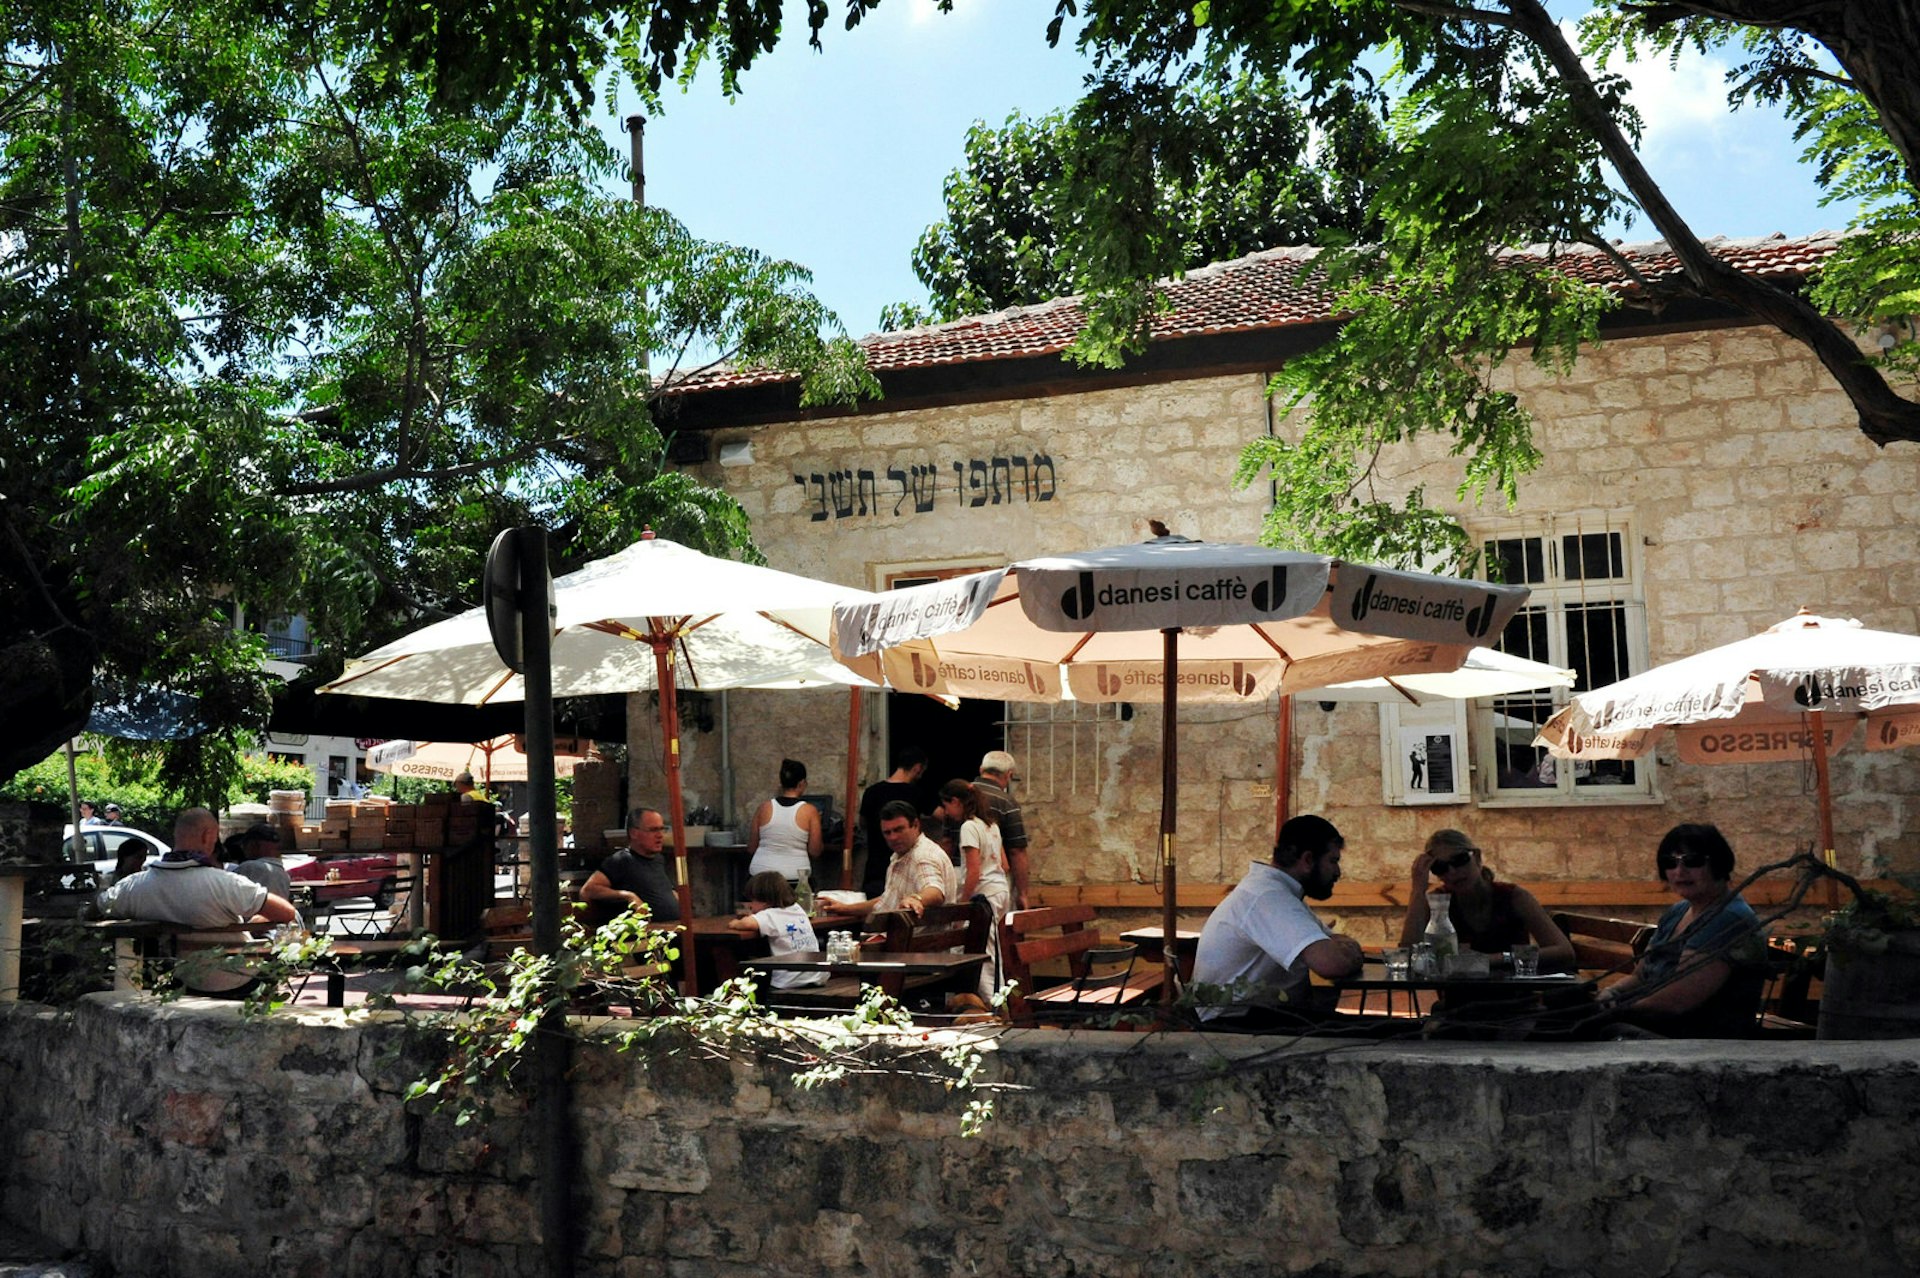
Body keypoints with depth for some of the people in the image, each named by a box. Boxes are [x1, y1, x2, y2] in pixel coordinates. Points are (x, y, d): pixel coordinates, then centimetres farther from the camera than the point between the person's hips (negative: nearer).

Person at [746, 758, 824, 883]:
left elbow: (751, 849, 8)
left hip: (760, 874, 2)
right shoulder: (809, 811, -4)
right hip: (794, 877, -2)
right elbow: (815, 852, 0)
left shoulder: (764, 808, 2)